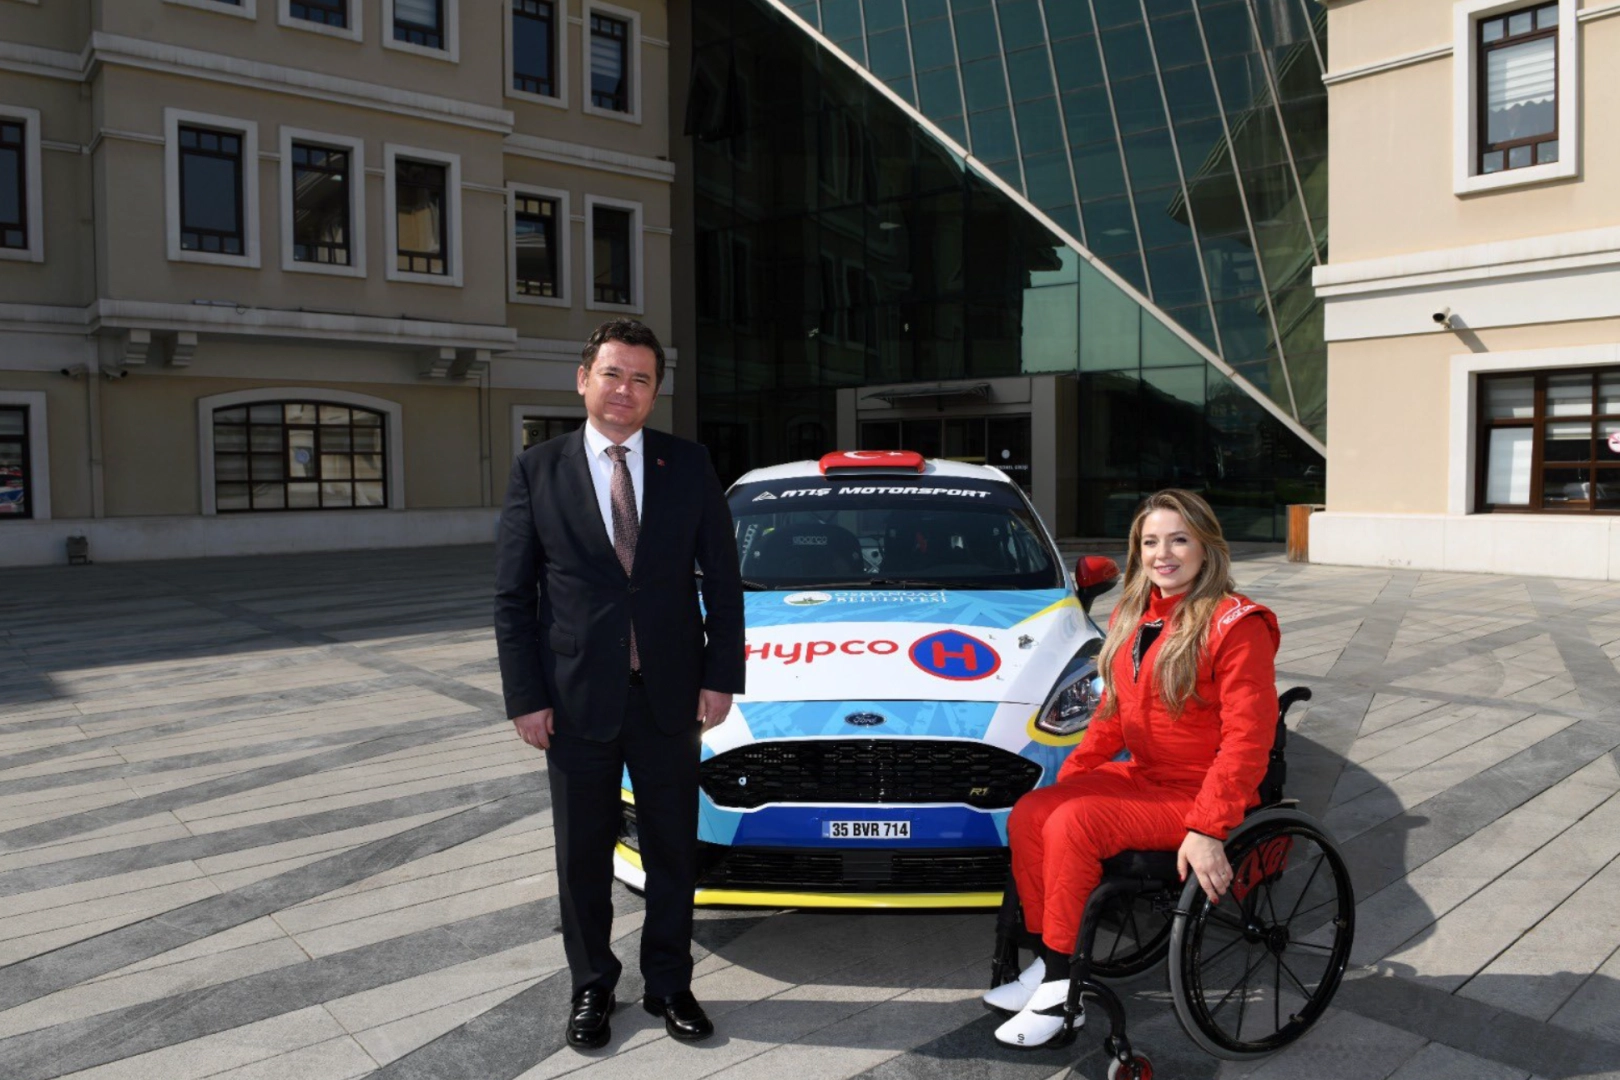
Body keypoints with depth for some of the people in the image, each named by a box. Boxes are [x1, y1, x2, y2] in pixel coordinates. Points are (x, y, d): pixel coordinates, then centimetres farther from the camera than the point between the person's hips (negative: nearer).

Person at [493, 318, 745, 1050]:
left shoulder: (689, 466, 0)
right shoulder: (538, 470, -2)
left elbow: (722, 581, 2)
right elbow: (512, 596, -2)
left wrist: (720, 677, -4)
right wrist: (525, 696, -7)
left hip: (670, 695, 1)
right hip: (577, 699, 0)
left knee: (673, 851, 14)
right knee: (583, 854, 13)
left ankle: (669, 983, 33)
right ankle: (592, 986, 33)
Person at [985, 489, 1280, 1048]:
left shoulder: (1236, 625, -15)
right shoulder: (1131, 619, 10)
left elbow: (1247, 740, -20)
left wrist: (1208, 829, -26)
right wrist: (1069, 775, 8)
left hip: (1195, 794, -8)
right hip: (1140, 776, 8)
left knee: (1073, 824, -26)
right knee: (1028, 814, -12)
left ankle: (1061, 992, -12)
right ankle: (1046, 965, 1)